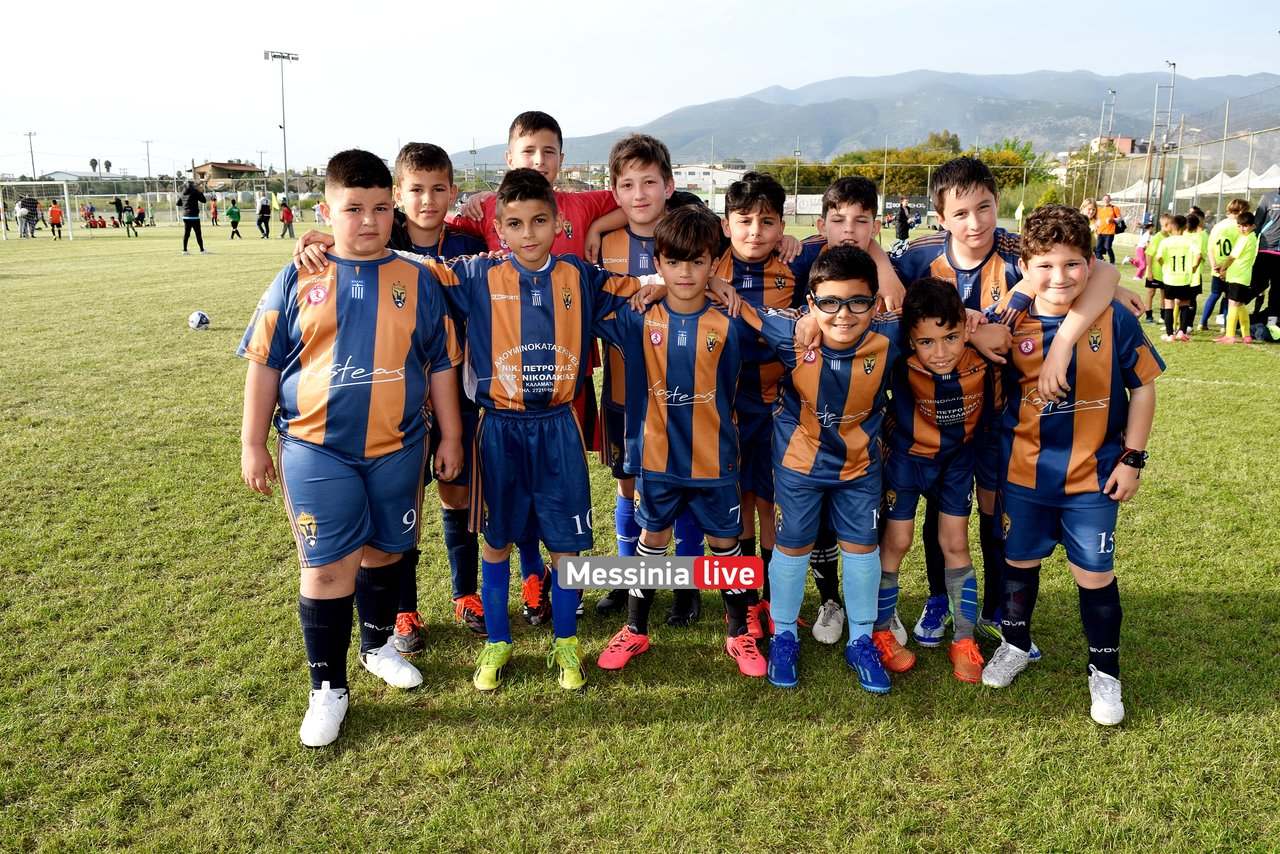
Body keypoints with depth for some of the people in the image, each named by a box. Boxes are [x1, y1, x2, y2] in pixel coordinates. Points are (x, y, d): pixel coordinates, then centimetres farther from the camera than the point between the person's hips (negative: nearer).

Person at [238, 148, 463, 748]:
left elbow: (440, 363, 7)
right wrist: (253, 444, 3)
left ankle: (378, 644, 41)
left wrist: (450, 437, 8)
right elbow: (265, 364, 3)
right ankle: (328, 687, 16)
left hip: (397, 447, 2)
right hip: (316, 450, -2)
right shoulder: (297, 281, -2)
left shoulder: (416, 281, 2)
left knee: (385, 551, 16)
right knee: (328, 566, 0)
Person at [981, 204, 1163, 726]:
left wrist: (1132, 457, -3)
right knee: (1019, 561, 17)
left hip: (1093, 474, -2)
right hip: (1023, 473, 2)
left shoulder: (1114, 320, -11)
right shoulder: (1012, 324, -8)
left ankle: (1105, 671, 28)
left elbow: (1142, 388, -3)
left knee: (1095, 574, 7)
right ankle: (1016, 644, 41)